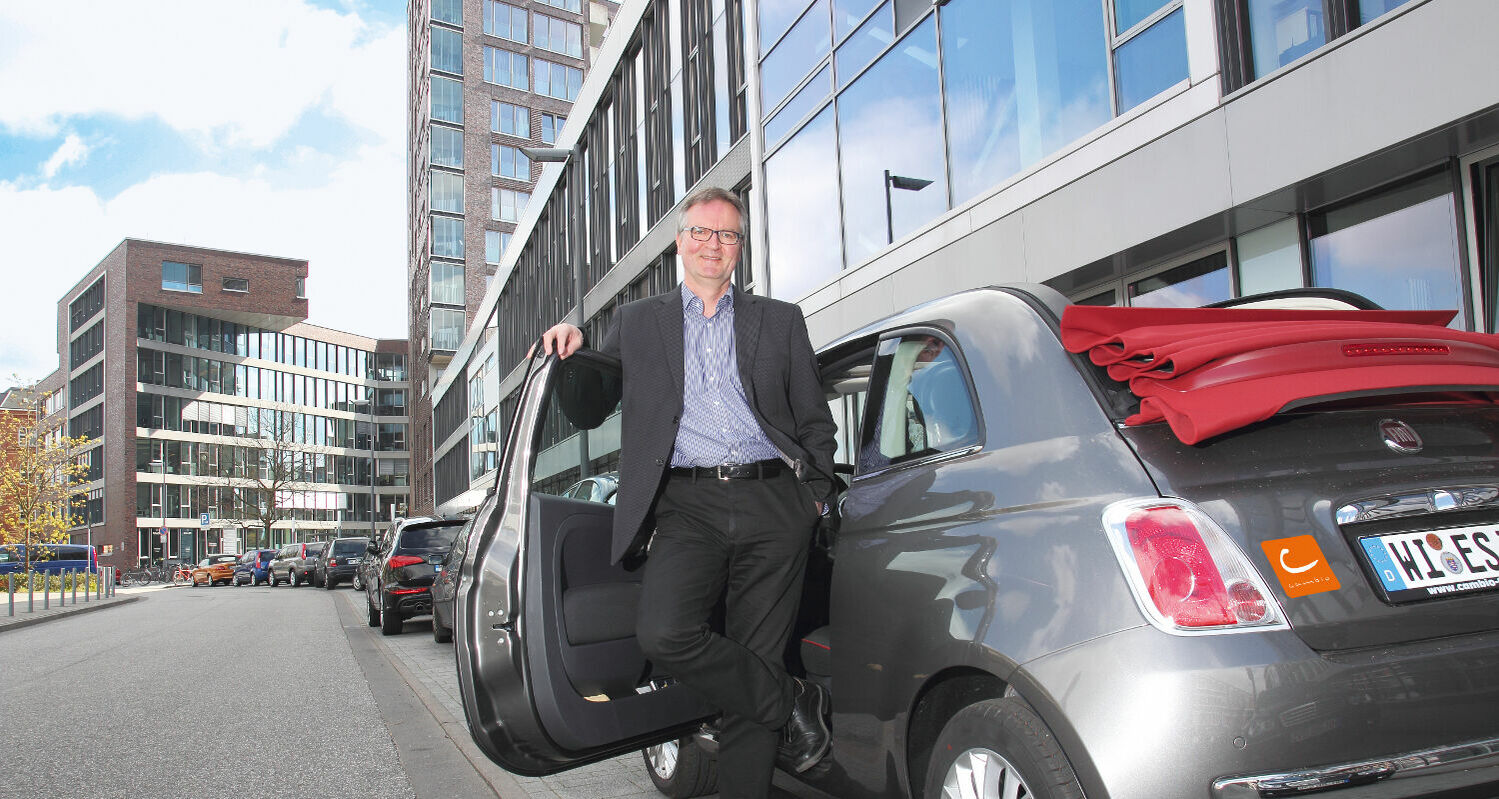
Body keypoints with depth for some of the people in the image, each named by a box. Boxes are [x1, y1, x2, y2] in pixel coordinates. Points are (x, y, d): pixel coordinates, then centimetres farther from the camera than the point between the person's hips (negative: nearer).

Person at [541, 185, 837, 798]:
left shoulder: (780, 321, 17)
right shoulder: (638, 322, 18)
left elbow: (815, 421, 18)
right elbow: (588, 407, 19)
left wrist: (816, 495, 7)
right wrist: (571, 347, 1)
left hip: (772, 506, 0)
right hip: (687, 506, 0)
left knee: (755, 657, -1)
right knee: (661, 633, -24)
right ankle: (792, 703, -3)